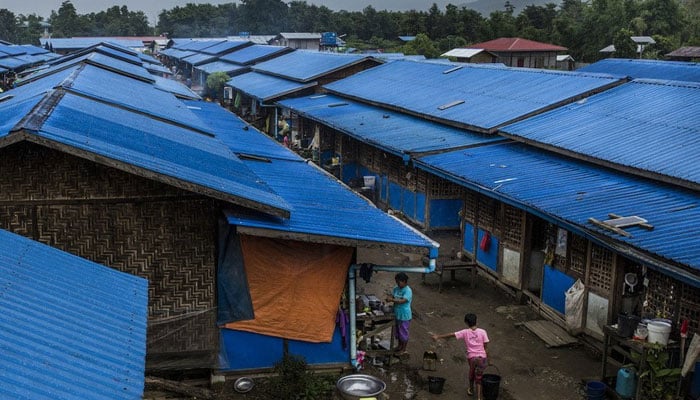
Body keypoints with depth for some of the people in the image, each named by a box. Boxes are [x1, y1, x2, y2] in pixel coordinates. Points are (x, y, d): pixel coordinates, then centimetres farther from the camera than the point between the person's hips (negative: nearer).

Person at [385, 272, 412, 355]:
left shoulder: (408, 291, -21)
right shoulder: (396, 288, 2)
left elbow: (403, 301, -30)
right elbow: (392, 296, 3)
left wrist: (392, 300, -37)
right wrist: (389, 299, -21)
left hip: (404, 316, -8)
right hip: (397, 314, 8)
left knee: (404, 332, 5)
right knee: (397, 331, 21)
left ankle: (404, 350, 19)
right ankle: (400, 346, 40)